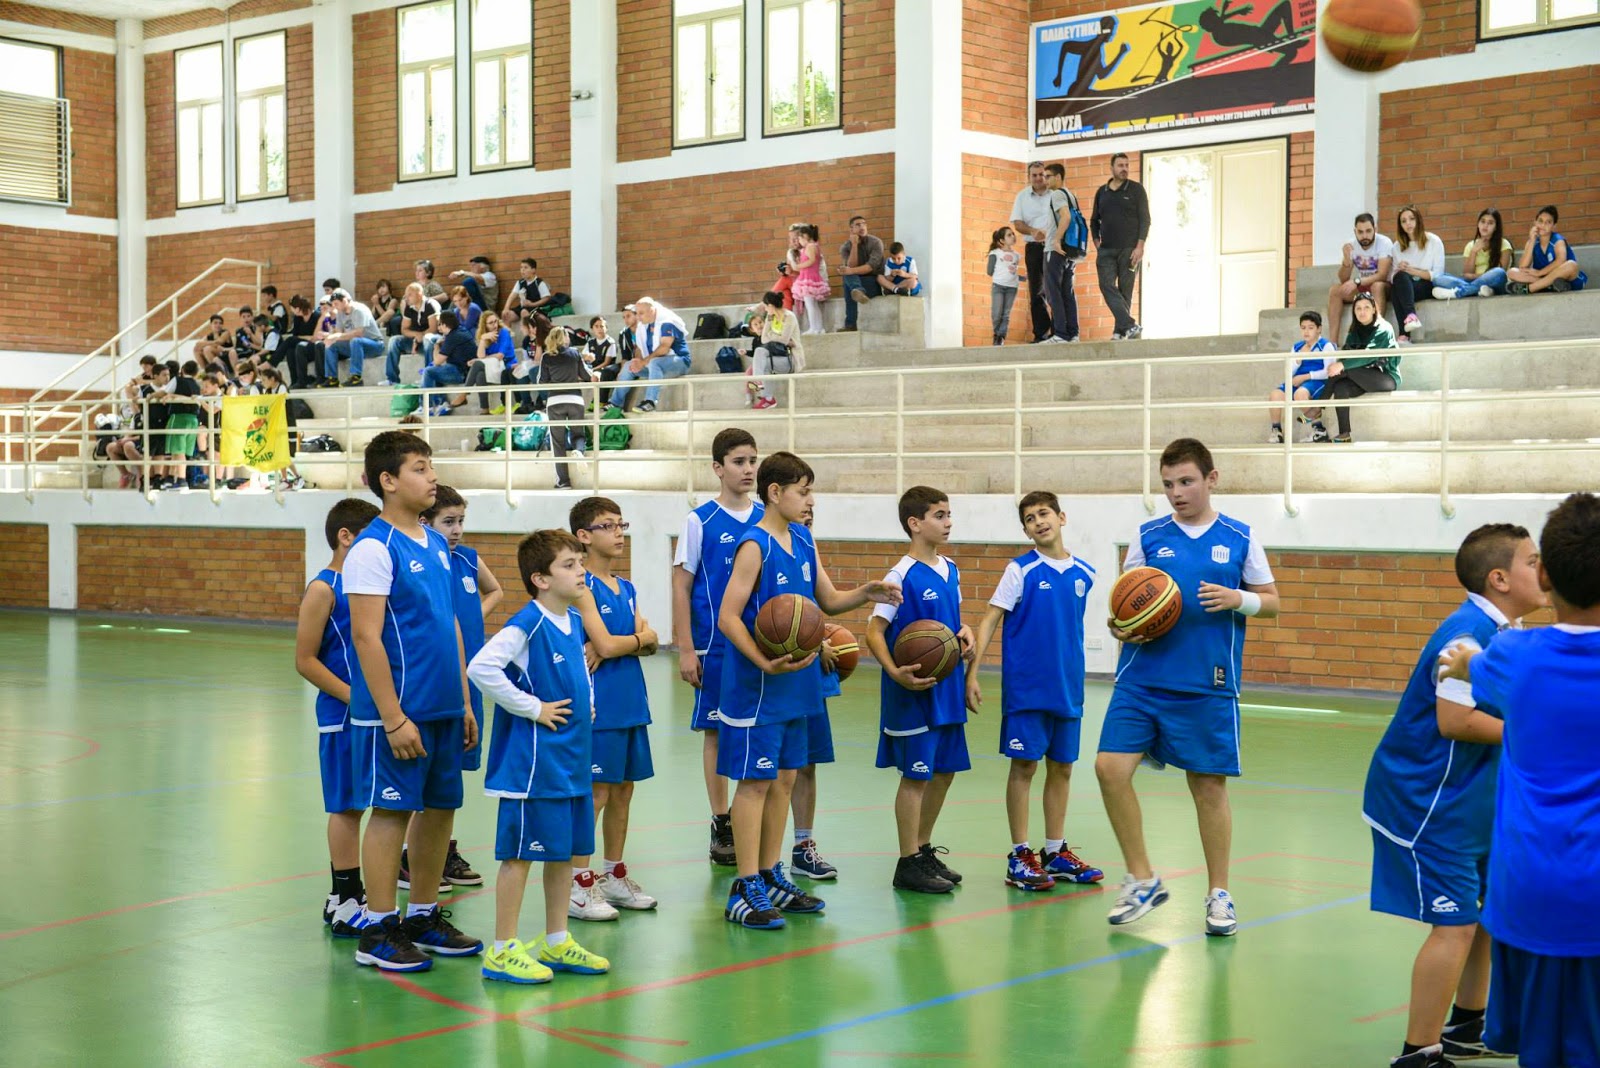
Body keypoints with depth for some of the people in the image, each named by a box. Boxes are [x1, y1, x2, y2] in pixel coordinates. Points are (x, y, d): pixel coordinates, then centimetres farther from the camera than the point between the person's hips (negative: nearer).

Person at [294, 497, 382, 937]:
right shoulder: (324, 588, -10)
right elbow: (305, 660, -12)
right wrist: (355, 697, -16)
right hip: (343, 716, -7)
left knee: (355, 805, 11)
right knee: (347, 806, 0)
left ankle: (347, 898, 20)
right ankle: (344, 901, 8)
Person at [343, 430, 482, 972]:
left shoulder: (436, 544, 13)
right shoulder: (374, 548, -12)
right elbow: (366, 636, -16)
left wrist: (465, 703, 16)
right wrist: (394, 718, -19)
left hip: (444, 710, 8)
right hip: (399, 712, -8)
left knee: (440, 809, 12)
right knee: (392, 811, -1)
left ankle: (424, 917, 24)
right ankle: (377, 932, 8)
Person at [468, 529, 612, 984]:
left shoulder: (573, 622, 9)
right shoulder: (528, 625, -16)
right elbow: (481, 668, -28)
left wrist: (585, 701, 11)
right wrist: (532, 708, -21)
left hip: (572, 758, 8)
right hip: (533, 761, -8)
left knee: (565, 851, 14)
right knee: (520, 854, -1)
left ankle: (556, 942, 26)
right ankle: (502, 951, 7)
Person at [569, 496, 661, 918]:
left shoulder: (626, 588, 14)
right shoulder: (583, 587, -10)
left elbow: (650, 641, 4)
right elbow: (605, 644, -19)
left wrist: (619, 644, -14)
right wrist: (639, 638, -2)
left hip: (630, 705, 8)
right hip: (599, 706, -8)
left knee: (623, 789, 13)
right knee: (596, 792, -5)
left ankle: (614, 876, 23)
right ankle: (578, 885, 2)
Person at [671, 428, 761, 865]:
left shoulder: (767, 520, 6)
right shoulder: (700, 521, -3)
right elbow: (682, 586, -3)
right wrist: (686, 649, -8)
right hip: (715, 645, -3)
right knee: (716, 731, 4)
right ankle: (722, 825, 14)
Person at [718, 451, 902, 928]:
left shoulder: (803, 540, 9)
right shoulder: (754, 545, -14)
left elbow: (828, 600, 17)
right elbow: (728, 617, -18)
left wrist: (865, 594, -3)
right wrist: (765, 664, -29)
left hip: (796, 683, 8)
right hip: (758, 687, -8)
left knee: (784, 778, 14)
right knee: (755, 781, -3)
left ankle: (771, 877, 24)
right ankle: (745, 890, 4)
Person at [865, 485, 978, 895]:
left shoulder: (950, 569, 9)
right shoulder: (903, 575, -14)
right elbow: (874, 632, -16)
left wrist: (964, 632, 0)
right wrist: (896, 673, -30)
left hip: (948, 689, 8)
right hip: (914, 692, -8)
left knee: (945, 771, 14)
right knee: (916, 775, -1)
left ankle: (924, 850, 28)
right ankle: (908, 864, 9)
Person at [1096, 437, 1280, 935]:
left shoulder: (1241, 538, 3)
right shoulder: (1148, 536, 6)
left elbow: (1271, 602, 8)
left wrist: (1237, 599, -13)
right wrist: (1121, 626, -12)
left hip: (1208, 688, -1)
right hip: (1142, 681, 2)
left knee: (1209, 785, 4)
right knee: (1111, 767, -10)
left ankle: (1219, 895, 21)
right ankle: (1142, 881, 7)